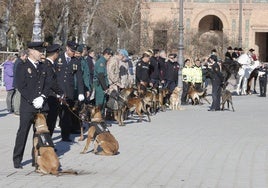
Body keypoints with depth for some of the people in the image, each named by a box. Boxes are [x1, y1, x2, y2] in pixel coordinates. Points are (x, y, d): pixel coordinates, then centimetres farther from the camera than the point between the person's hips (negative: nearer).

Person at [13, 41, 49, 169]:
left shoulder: (43, 67, 14)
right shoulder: (22, 67, -3)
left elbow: (47, 85, 12)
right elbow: (21, 86, -9)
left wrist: (42, 97, -6)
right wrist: (33, 100, -14)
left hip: (41, 106, 5)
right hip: (27, 106, -5)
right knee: (23, 133, -1)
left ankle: (37, 158, 14)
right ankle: (17, 160, 5)